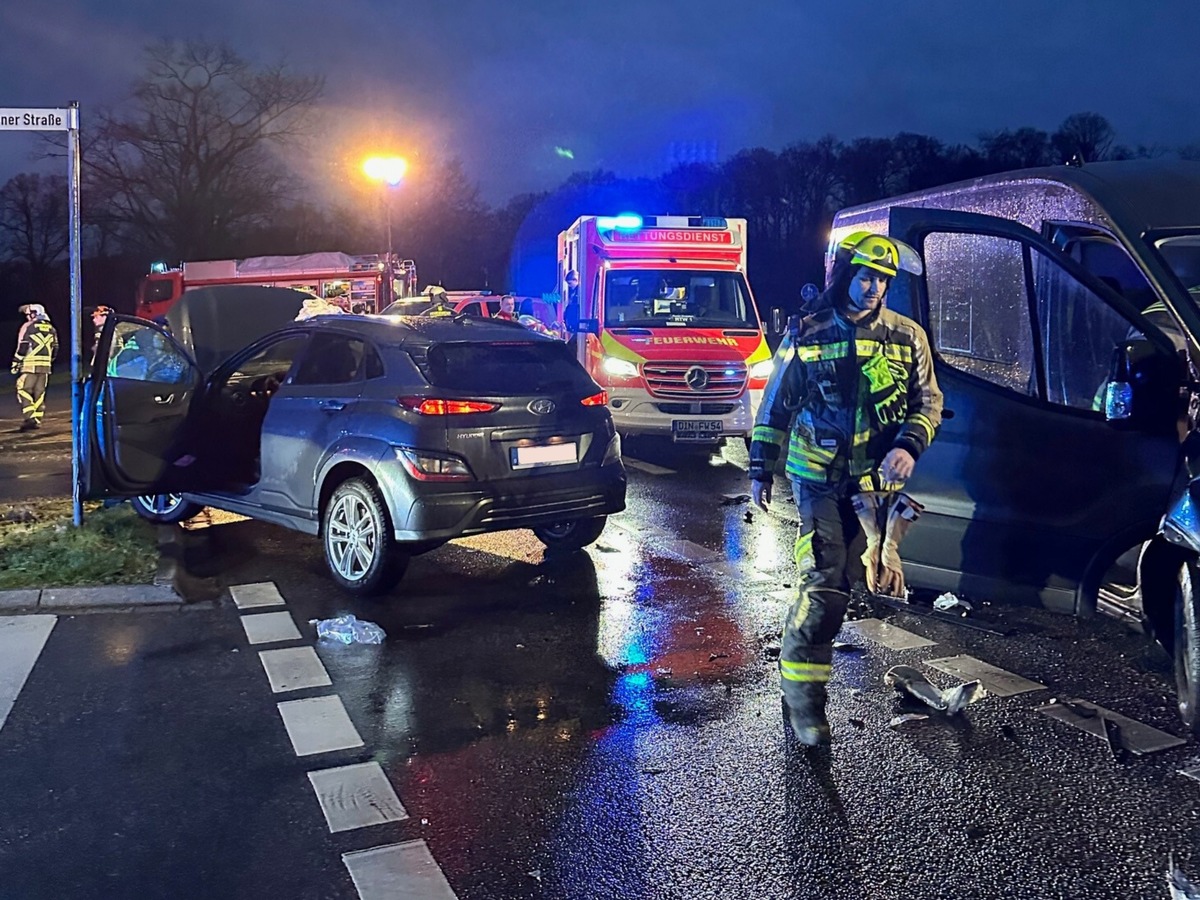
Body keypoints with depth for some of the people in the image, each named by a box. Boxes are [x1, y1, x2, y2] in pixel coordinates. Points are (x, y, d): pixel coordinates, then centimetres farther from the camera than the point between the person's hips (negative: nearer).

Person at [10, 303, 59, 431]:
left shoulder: (28, 327, -5)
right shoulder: (51, 328, 13)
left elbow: (22, 347, -9)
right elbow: (55, 349, 15)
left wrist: (15, 363, -2)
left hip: (30, 365, -6)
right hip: (45, 366, 6)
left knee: (23, 391, -1)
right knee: (39, 392, 11)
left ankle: (30, 418, -14)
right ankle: (37, 420, 12)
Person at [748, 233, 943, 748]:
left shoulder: (906, 337, 5)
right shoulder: (809, 336, 2)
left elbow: (928, 400, 8)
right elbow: (776, 407, 7)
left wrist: (910, 446, -11)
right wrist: (761, 469, 6)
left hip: (875, 480, 3)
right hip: (818, 479, -2)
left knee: (839, 580, 10)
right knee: (826, 586, -10)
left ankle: (802, 643, 34)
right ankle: (802, 694, -3)